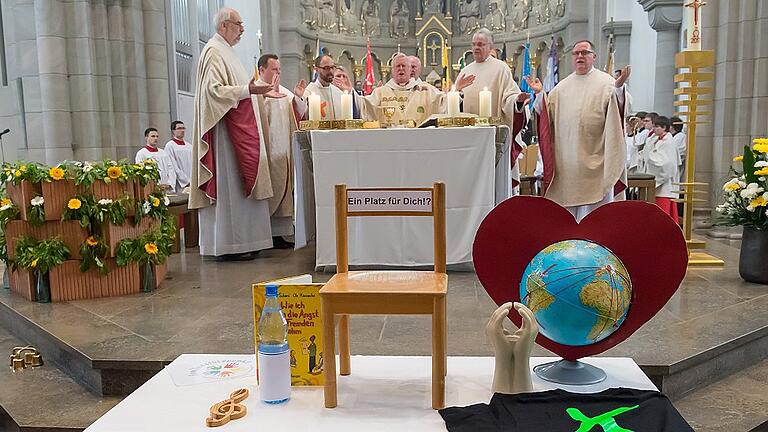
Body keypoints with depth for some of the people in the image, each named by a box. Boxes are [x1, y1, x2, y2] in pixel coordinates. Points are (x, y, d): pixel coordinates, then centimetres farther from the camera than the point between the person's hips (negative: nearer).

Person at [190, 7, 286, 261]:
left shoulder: (225, 52, 21)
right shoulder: (214, 52, -10)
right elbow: (214, 90, -21)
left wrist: (260, 92, 19)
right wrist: (249, 90, -26)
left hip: (239, 131, 10)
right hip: (225, 132, -10)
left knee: (240, 186, 9)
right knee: (229, 185, -8)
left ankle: (241, 241, 14)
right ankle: (228, 245, -2)